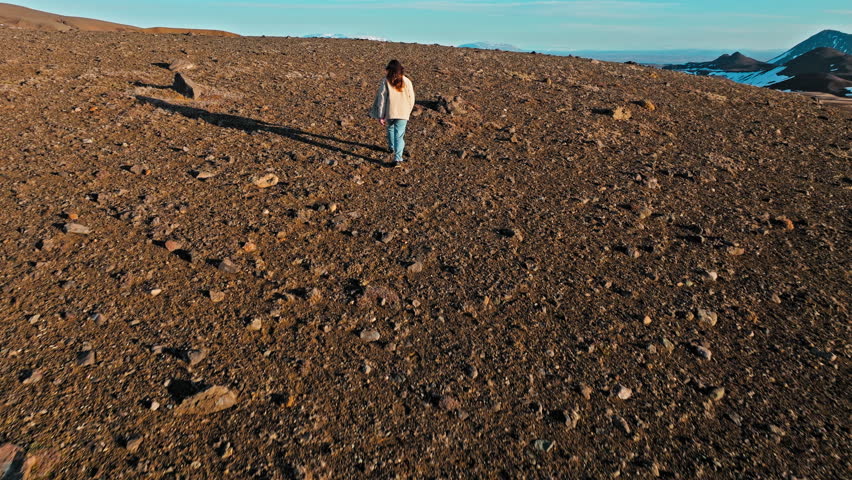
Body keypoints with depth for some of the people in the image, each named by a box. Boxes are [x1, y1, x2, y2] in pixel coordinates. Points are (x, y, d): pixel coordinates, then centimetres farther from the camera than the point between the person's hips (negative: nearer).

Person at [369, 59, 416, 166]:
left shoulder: (385, 82, -6)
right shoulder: (407, 82, 0)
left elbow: (381, 99, -7)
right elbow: (411, 99, 5)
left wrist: (380, 116, -3)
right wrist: (408, 111, 20)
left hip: (389, 113, 0)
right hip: (403, 113, 0)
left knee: (390, 129, 27)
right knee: (399, 135, 1)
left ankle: (392, 148, 44)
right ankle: (397, 158, -8)